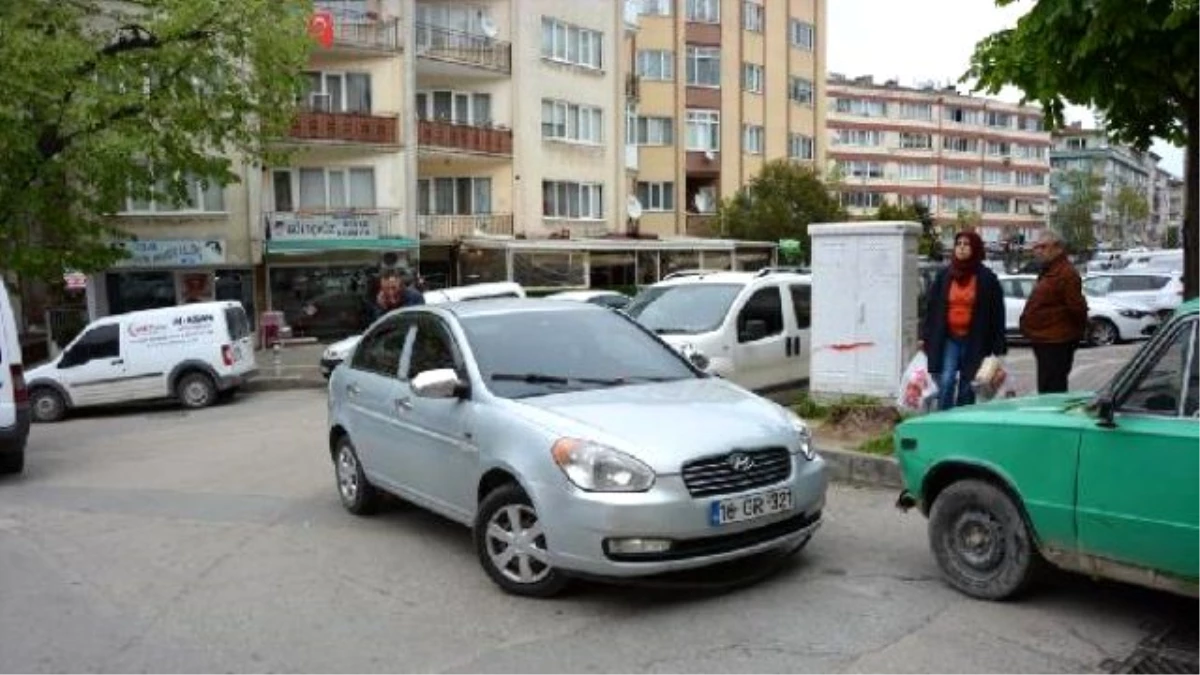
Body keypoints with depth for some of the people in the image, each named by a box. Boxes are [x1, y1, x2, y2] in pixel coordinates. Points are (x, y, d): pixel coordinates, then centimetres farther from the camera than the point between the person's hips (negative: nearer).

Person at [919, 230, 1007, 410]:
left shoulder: (987, 279, 0)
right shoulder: (943, 276, 6)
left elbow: (997, 314, 0)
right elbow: (931, 307, 10)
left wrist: (999, 348, -4)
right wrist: (925, 336, 6)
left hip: (974, 342, -1)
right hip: (947, 339, 1)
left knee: (967, 389, 6)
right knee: (946, 382, -13)